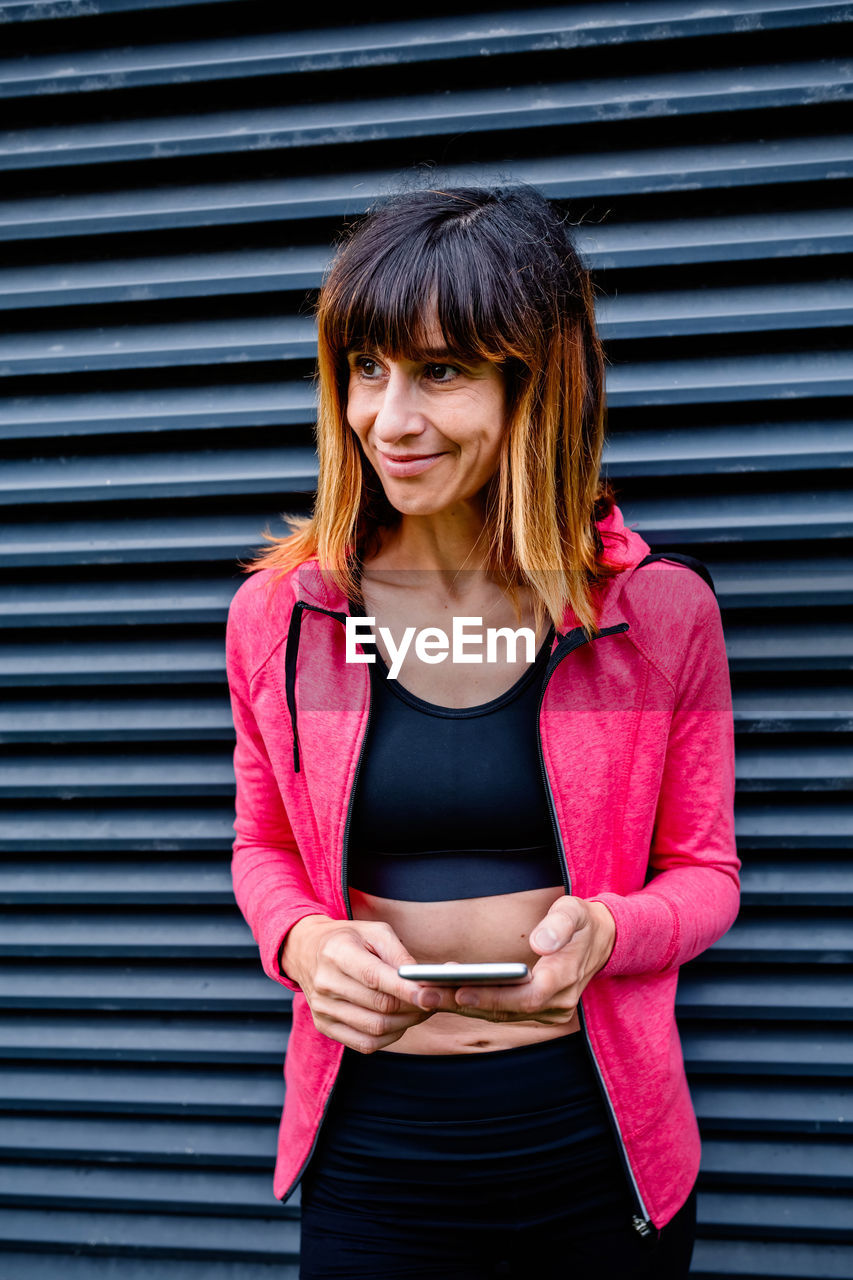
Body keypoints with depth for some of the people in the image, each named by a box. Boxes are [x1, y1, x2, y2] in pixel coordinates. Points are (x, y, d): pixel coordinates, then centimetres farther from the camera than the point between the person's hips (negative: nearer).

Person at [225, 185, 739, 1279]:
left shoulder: (661, 611, -7)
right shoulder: (277, 615, -4)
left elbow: (704, 870, 2)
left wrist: (604, 931, -19)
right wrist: (300, 941, -13)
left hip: (599, 1147, 0)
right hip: (371, 1143, 1)